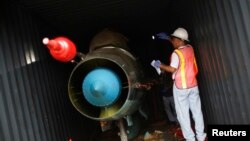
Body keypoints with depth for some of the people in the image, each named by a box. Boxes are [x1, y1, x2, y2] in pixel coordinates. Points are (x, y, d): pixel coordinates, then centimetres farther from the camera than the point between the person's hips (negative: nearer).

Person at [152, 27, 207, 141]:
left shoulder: (176, 53, -16)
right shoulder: (190, 48, 5)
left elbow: (173, 69, -18)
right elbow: (179, 45, 24)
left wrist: (160, 65, -7)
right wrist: (168, 38, 24)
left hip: (181, 87, -6)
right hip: (193, 85, 7)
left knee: (183, 114, 3)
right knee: (197, 111, 13)